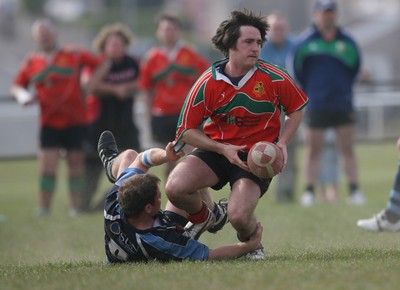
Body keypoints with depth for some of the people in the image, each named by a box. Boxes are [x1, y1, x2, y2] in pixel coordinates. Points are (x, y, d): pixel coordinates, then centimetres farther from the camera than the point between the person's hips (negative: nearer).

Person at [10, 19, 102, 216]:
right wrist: (23, 95, -6)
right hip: (49, 123, 1)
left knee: (75, 165, 3)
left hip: (75, 120, -1)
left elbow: (101, 64, 2)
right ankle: (44, 209, -3)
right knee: (47, 166, -8)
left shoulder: (73, 54, 2)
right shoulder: (31, 62, 7)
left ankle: (75, 208, 12)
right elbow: (16, 86, 15)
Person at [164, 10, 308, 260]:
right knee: (175, 187, -25)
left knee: (239, 216, -26)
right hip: (217, 150, 2)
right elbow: (187, 131, -4)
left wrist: (282, 143, -7)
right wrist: (223, 149, -16)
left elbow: (296, 110, 9)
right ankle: (202, 219, 12)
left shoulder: (275, 79, -8)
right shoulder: (207, 84, -10)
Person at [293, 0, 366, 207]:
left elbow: (355, 68, 13)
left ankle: (354, 191, 4)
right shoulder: (305, 42, -2)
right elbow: (298, 72, 6)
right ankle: (309, 192, 7)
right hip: (316, 107, -1)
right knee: (313, 150, 2)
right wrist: (309, 93, 8)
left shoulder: (347, 42, 2)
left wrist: (343, 89, 9)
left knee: (347, 149, 1)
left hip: (343, 105, 1)